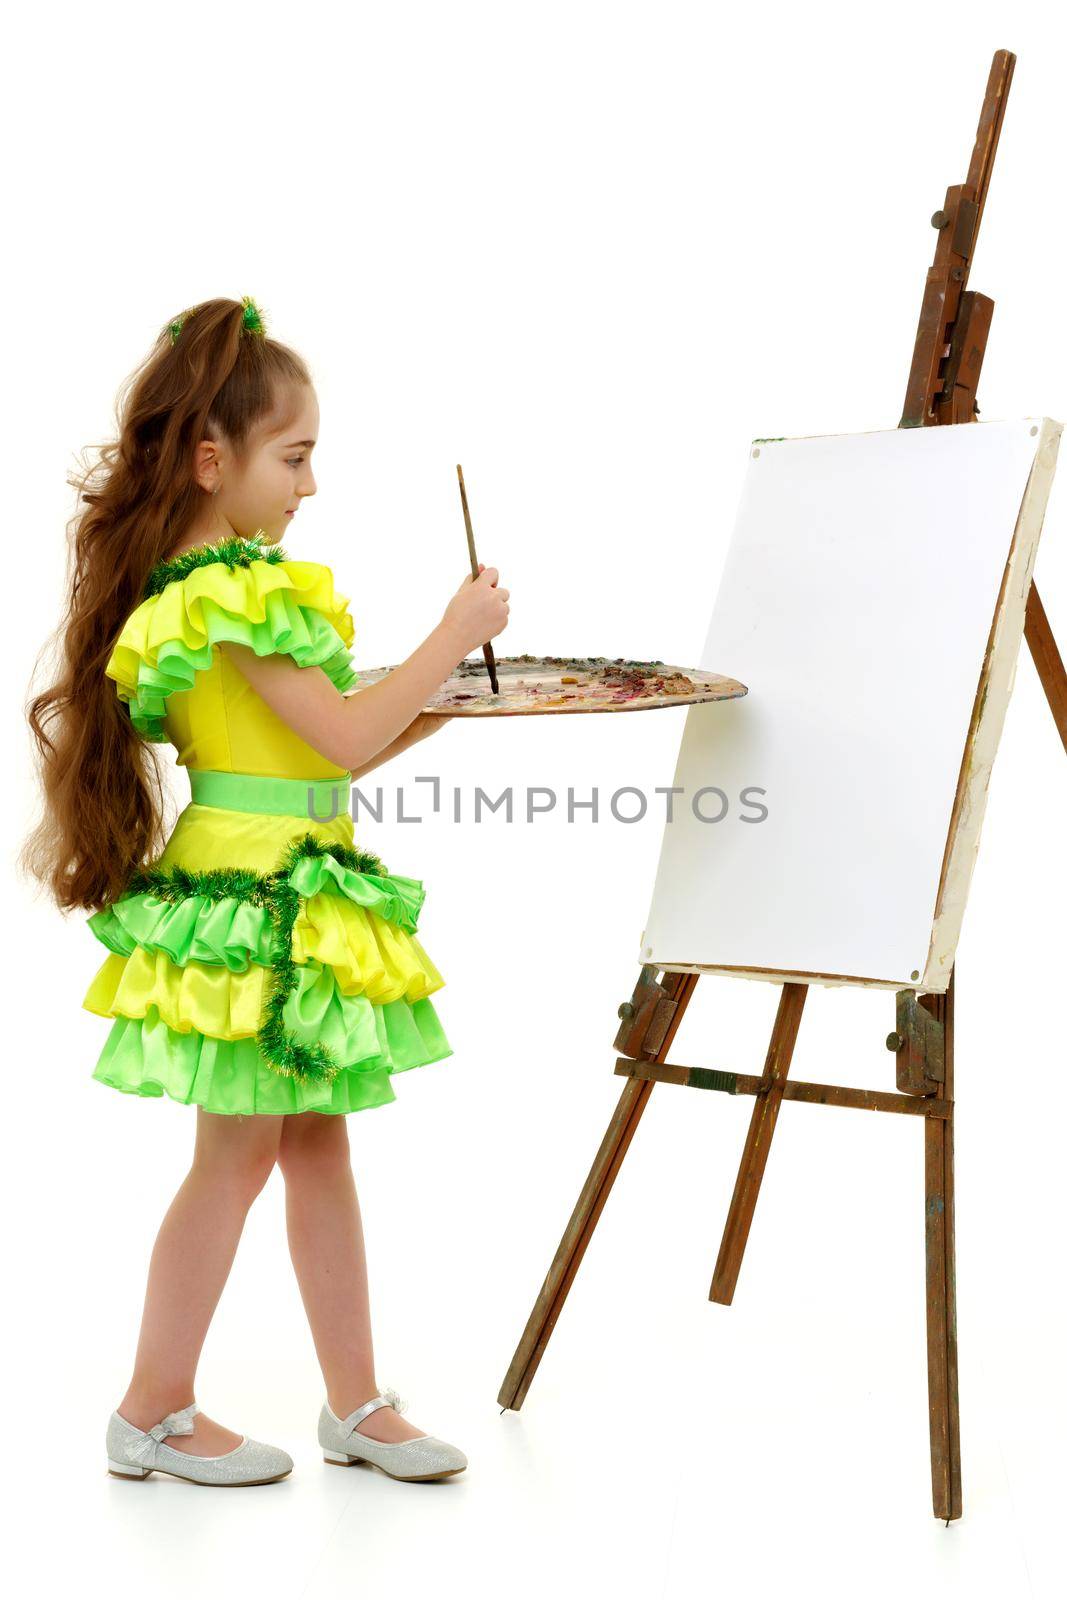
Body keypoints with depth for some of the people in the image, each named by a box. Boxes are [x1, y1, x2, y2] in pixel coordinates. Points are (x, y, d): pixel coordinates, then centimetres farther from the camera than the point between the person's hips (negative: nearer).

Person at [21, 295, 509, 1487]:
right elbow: (338, 738, -17)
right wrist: (453, 637, -9)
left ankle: (357, 1405, 23)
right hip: (255, 899, -10)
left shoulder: (190, 586, 12)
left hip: (287, 893, 10)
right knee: (238, 1156, 2)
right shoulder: (237, 595, -18)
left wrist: (426, 710, 11)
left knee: (316, 1143, 13)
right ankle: (153, 1415, 18)